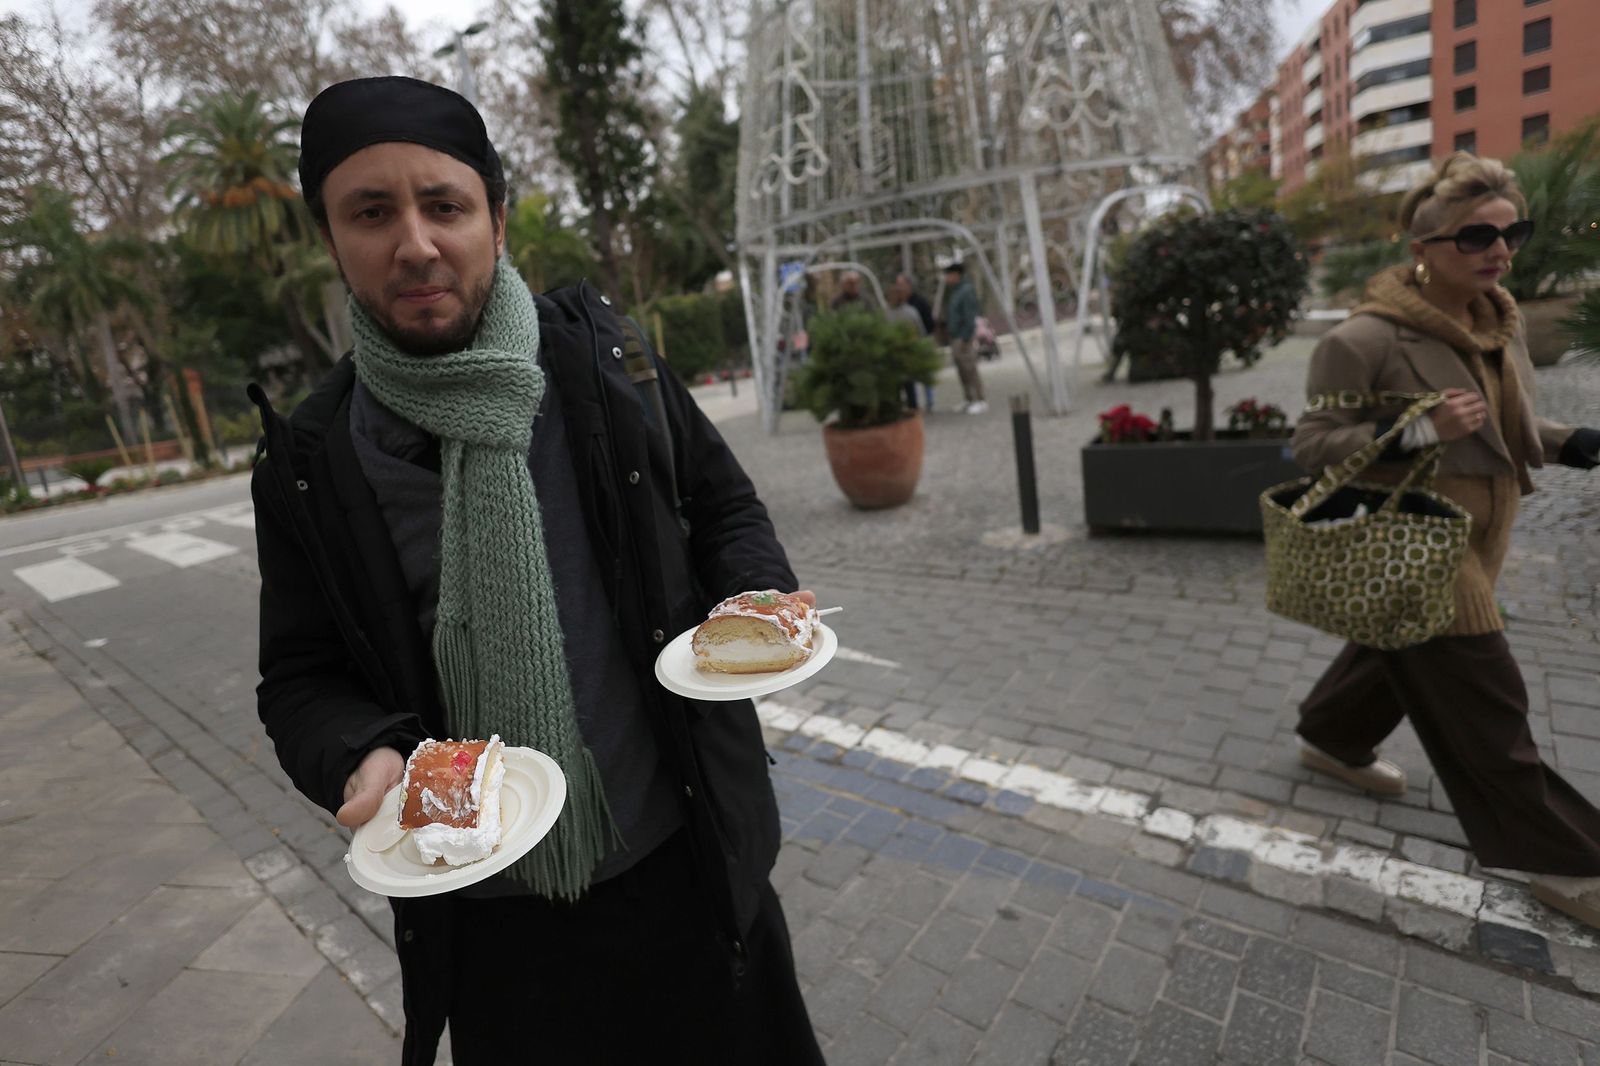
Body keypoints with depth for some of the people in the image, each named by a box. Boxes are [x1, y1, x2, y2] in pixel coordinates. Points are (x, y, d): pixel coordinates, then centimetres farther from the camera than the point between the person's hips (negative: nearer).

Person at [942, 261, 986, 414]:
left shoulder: (967, 291, -13)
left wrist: (965, 340, -21)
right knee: (962, 371, 9)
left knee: (970, 370, -8)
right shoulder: (953, 291, 16)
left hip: (964, 338, -9)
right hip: (955, 338, 9)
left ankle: (979, 401, -5)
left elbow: (970, 318, -19)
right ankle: (970, 400, 14)